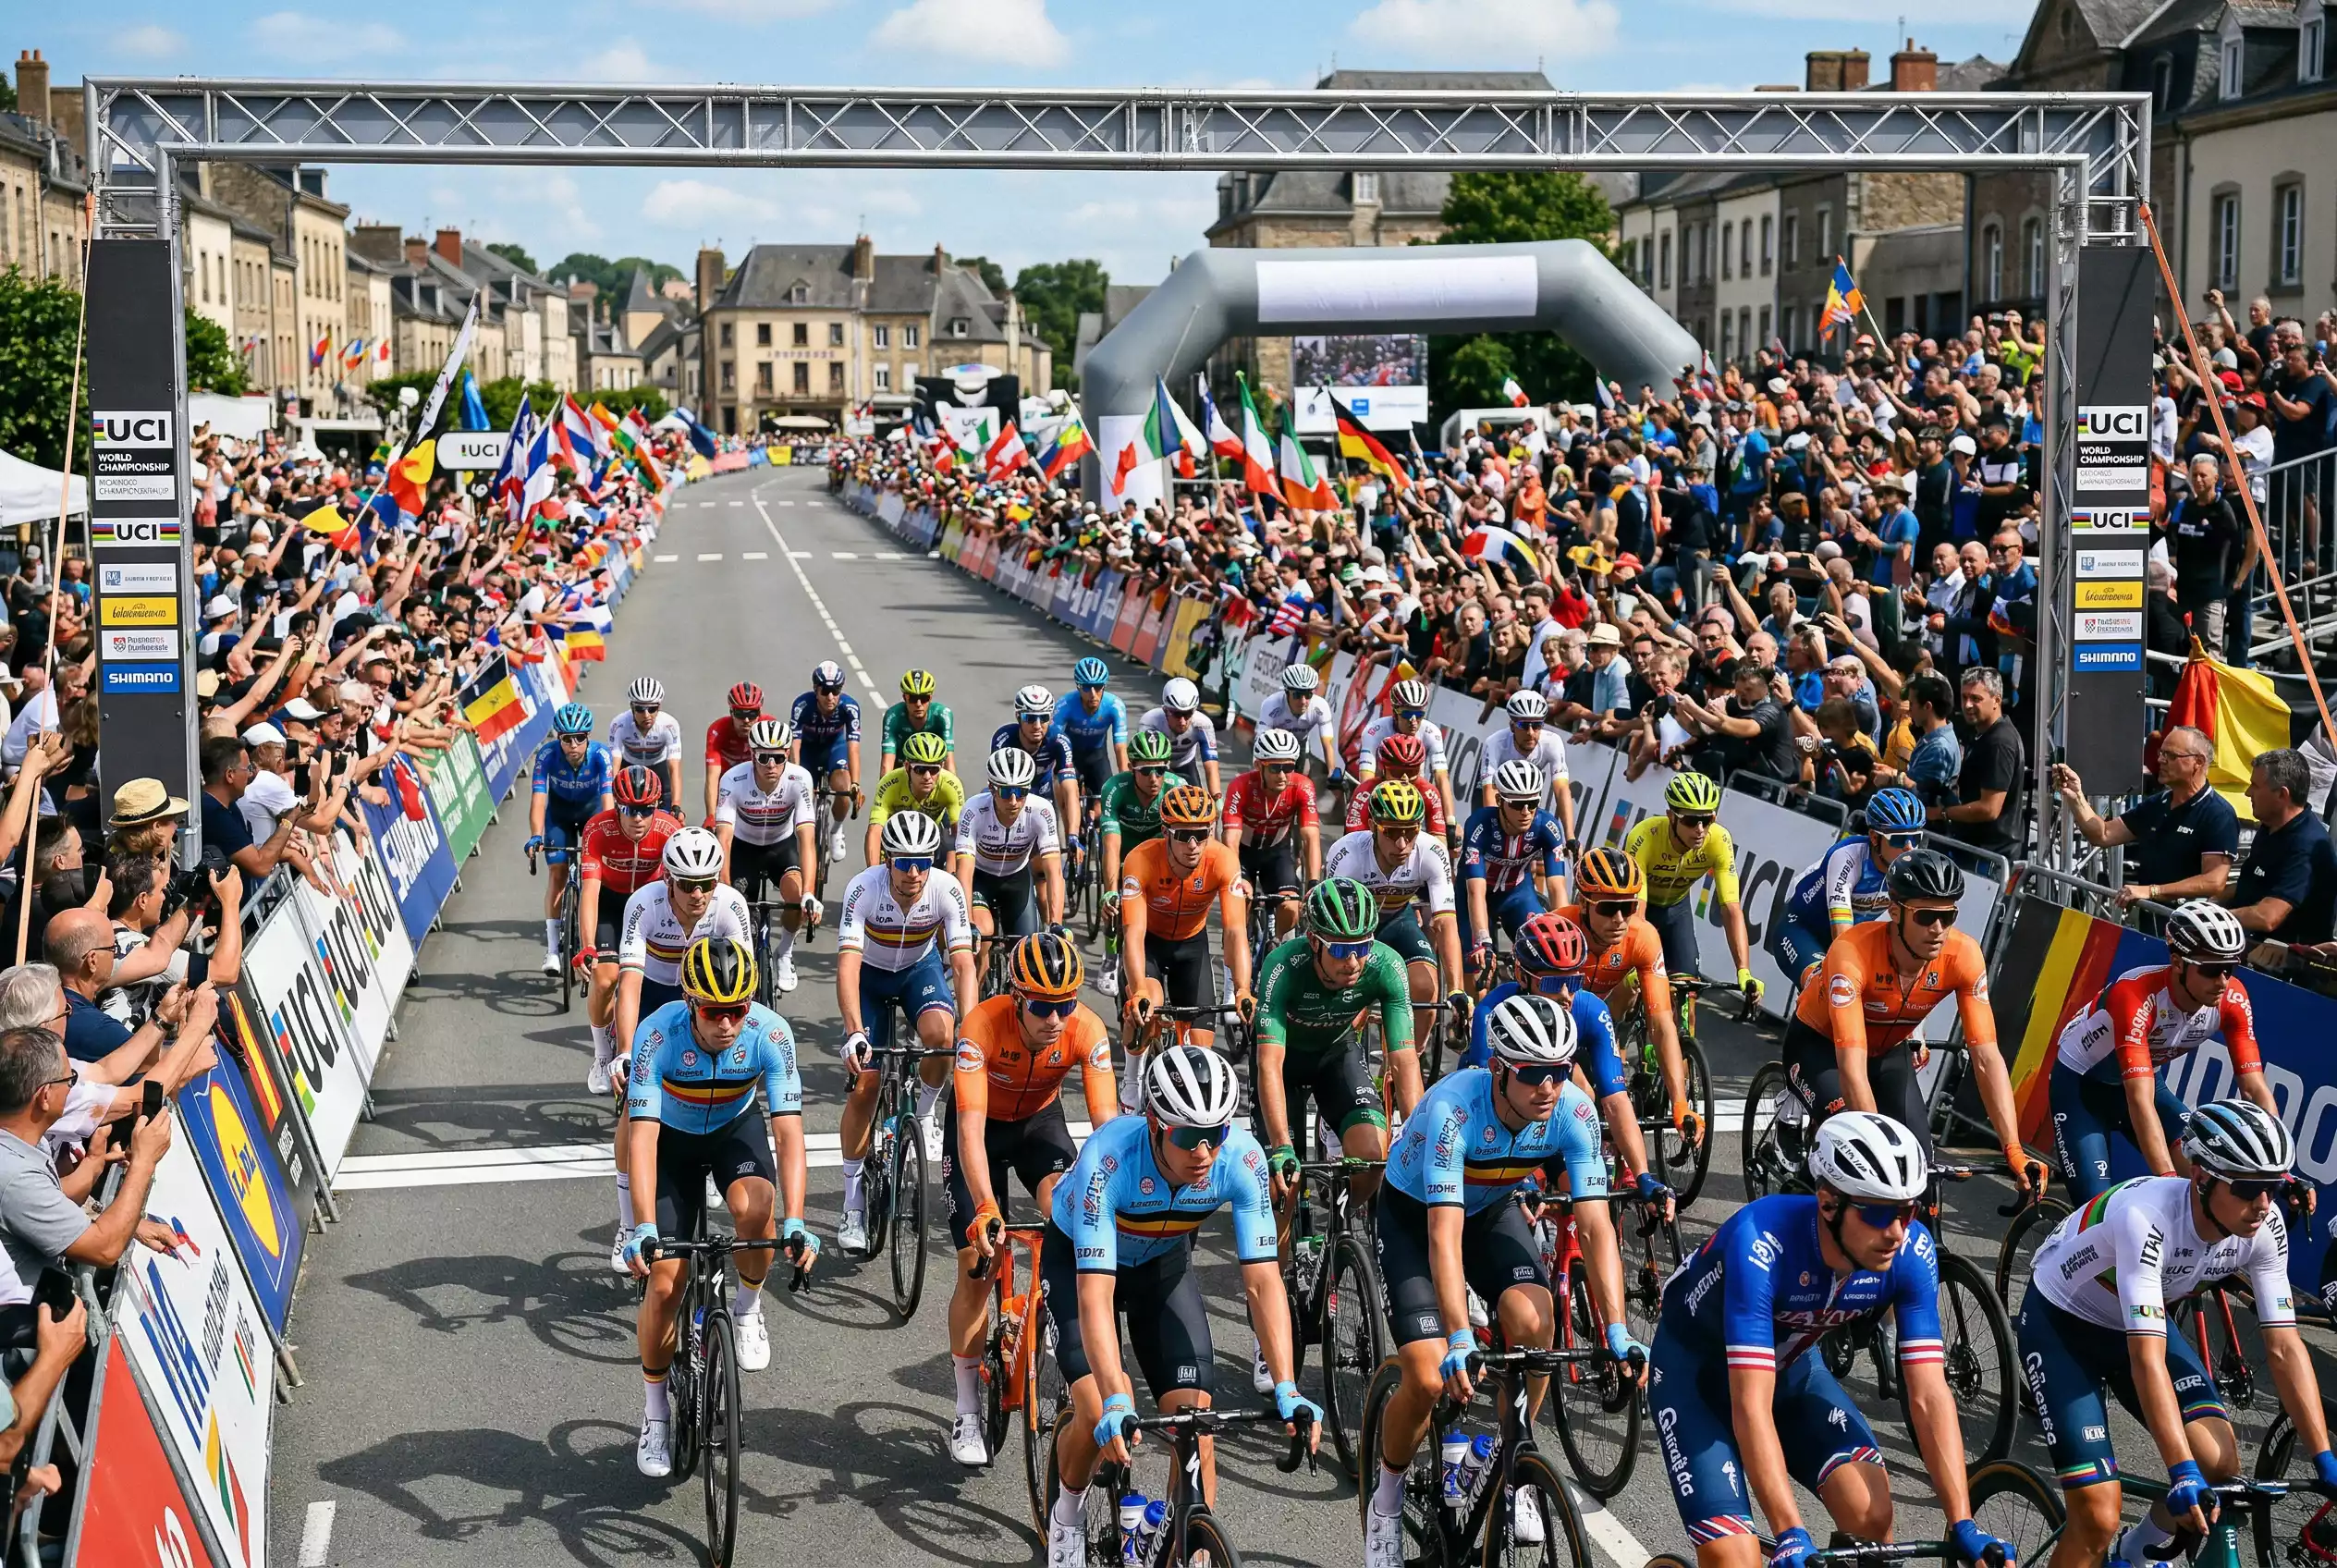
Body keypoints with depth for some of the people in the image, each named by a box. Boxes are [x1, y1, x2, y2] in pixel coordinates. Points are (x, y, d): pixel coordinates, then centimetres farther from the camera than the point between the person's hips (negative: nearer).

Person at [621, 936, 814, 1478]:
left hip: (736, 1129, 0)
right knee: (664, 1282, -7)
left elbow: (789, 1134, -32)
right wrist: (643, 1228, -48)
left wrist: (794, 1222, -44)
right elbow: (643, 1137, -37)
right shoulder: (658, 1034, -33)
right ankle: (655, 1413, 14)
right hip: (672, 1138, 0)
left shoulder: (770, 1033, -30)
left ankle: (747, 1306, -4)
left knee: (753, 1206, -34)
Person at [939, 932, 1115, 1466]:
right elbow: (971, 1128, -41)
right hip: (981, 1126, -2)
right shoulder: (982, 1027, -35)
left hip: (1040, 1121, 2)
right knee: (977, 1266, -7)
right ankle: (968, 1412, 5)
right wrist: (986, 1207, -52)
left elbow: (1106, 1120, -30)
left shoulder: (1087, 1030, -28)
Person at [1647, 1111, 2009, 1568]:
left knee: (1871, 1515, -20)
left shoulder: (1912, 1252, -23)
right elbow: (1751, 1407, -40)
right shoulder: (1762, 1244, -38)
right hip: (1697, 1370, -4)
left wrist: (1963, 1525, -29)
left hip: (1792, 1367, 4)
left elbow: (1930, 1395, -20)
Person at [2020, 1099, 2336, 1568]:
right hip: (2060, 1323, -6)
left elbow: (2284, 1346, -14)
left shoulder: (2265, 1227, -19)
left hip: (2136, 1321, 6)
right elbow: (2146, 1358, -41)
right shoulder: (2146, 1216, -37)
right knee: (2098, 1520, -16)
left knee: (2219, 1464, -16)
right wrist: (2182, 1474, -46)